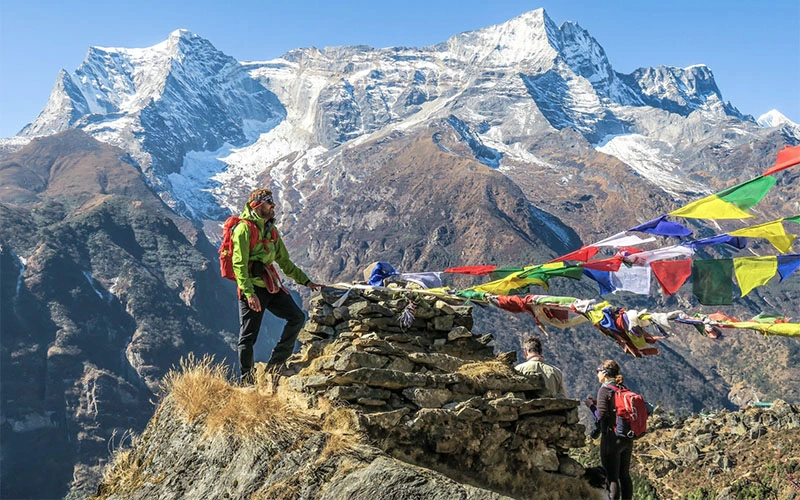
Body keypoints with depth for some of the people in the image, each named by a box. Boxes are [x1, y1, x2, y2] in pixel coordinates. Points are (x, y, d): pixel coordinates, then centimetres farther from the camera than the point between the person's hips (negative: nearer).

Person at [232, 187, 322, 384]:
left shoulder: (271, 230, 17)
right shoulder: (244, 229, -8)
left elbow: (285, 262, 23)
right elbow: (239, 265, -16)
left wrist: (306, 281, 19)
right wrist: (249, 294, -25)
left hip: (271, 286, 8)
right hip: (252, 287, -8)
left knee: (297, 317, 0)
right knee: (248, 336, -1)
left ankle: (274, 365, 7)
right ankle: (247, 381, 10)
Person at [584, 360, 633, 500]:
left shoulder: (604, 390, -12)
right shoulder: (624, 389, 9)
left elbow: (601, 416, -18)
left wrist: (591, 405, -2)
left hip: (612, 439, -7)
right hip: (628, 439, 7)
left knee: (612, 478, -1)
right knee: (625, 475, 16)